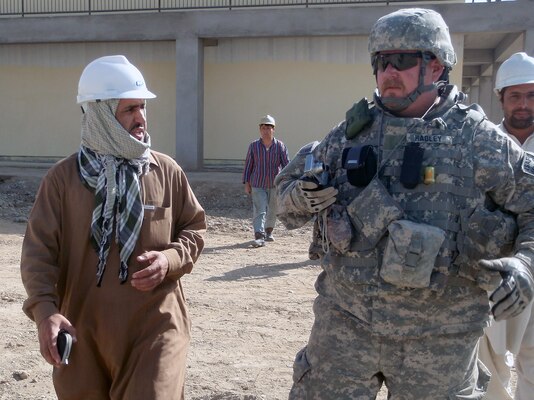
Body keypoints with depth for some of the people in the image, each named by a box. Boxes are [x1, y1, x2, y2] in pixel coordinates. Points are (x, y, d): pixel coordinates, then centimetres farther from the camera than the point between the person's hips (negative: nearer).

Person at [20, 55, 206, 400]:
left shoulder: (167, 171, 1)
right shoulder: (64, 176, -3)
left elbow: (195, 227, 10)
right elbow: (39, 250, -6)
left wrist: (171, 258, -11)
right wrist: (45, 310, -21)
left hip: (155, 325, 0)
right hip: (84, 329, 1)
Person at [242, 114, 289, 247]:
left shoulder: (280, 146, -2)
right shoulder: (254, 146, -1)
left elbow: (286, 164, -5)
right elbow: (248, 165, 4)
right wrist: (246, 184, 2)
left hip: (275, 184, 1)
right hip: (258, 185, -1)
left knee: (272, 210, 15)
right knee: (259, 211, -12)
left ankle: (269, 231, 37)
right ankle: (259, 237, -16)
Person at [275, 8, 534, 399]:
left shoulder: (480, 140, -6)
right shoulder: (352, 131, 3)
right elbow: (289, 184, 11)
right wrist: (299, 197, -12)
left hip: (438, 334, -2)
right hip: (345, 319, 2)